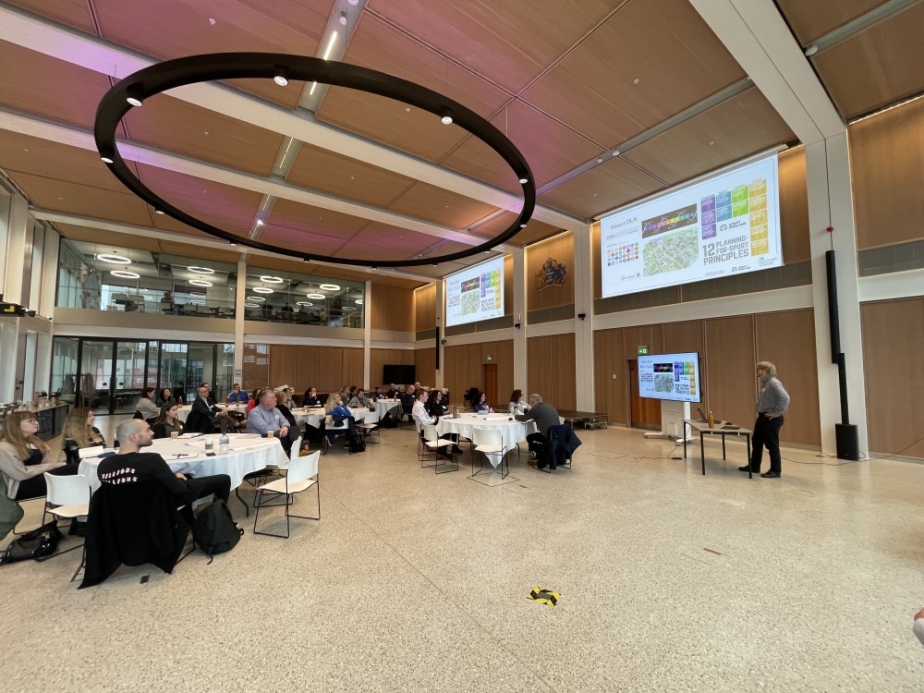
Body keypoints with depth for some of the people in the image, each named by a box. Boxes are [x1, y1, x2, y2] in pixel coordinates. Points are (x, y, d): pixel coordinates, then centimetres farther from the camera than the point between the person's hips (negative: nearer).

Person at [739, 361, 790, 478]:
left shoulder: (774, 383, -18)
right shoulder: (765, 383, 13)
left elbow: (785, 398, -28)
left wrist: (777, 413, -21)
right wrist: (760, 413, 14)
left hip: (771, 419, -10)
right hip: (762, 417, 10)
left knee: (772, 444, 0)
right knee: (756, 441, 16)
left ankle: (776, 471, 12)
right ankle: (754, 466, 27)